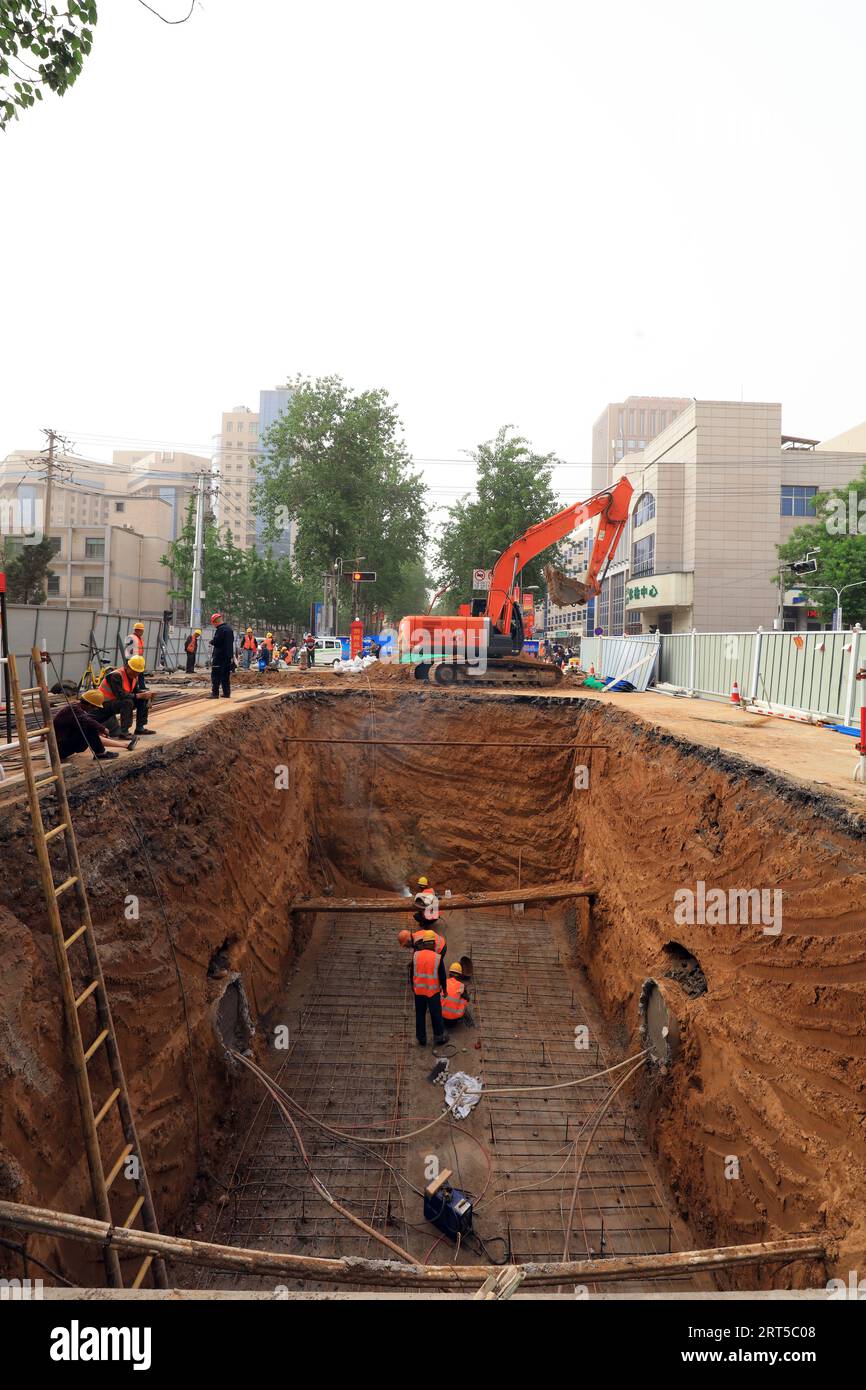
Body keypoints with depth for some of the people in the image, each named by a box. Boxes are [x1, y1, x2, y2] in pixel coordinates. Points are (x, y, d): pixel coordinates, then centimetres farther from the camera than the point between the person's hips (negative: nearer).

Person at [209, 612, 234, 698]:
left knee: (216, 675, -5)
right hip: (228, 656, 9)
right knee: (226, 675, 13)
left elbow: (215, 641, -19)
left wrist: (211, 641, 1)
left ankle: (215, 693, -7)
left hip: (219, 656, -9)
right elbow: (232, 640, 20)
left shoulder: (220, 629, -15)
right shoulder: (229, 628, 14)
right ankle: (227, 693, 15)